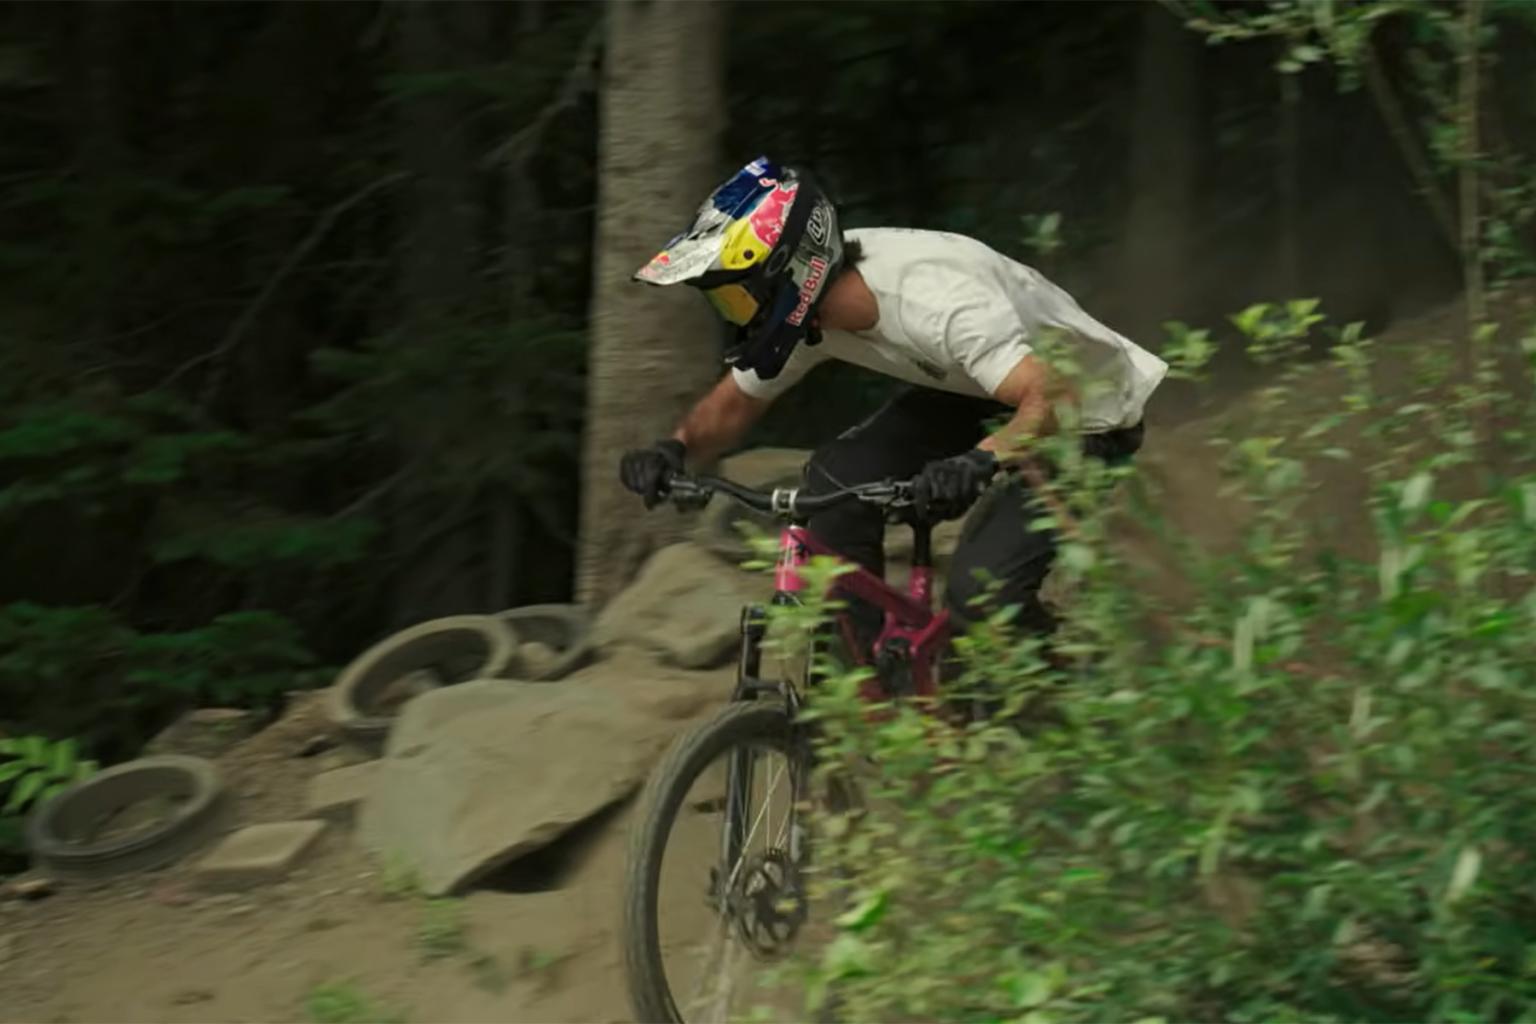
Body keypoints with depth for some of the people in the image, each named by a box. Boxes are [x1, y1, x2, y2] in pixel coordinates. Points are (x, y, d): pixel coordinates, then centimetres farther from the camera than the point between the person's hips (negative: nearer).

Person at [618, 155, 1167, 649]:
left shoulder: (934, 300, -38)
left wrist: (978, 463, -60)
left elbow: (1052, 398, -43)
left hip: (1081, 407, -8)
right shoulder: (801, 303, -13)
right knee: (836, 478, -12)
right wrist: (675, 448, -20)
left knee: (978, 594, -24)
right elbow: (732, 404, 1)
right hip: (973, 394, 8)